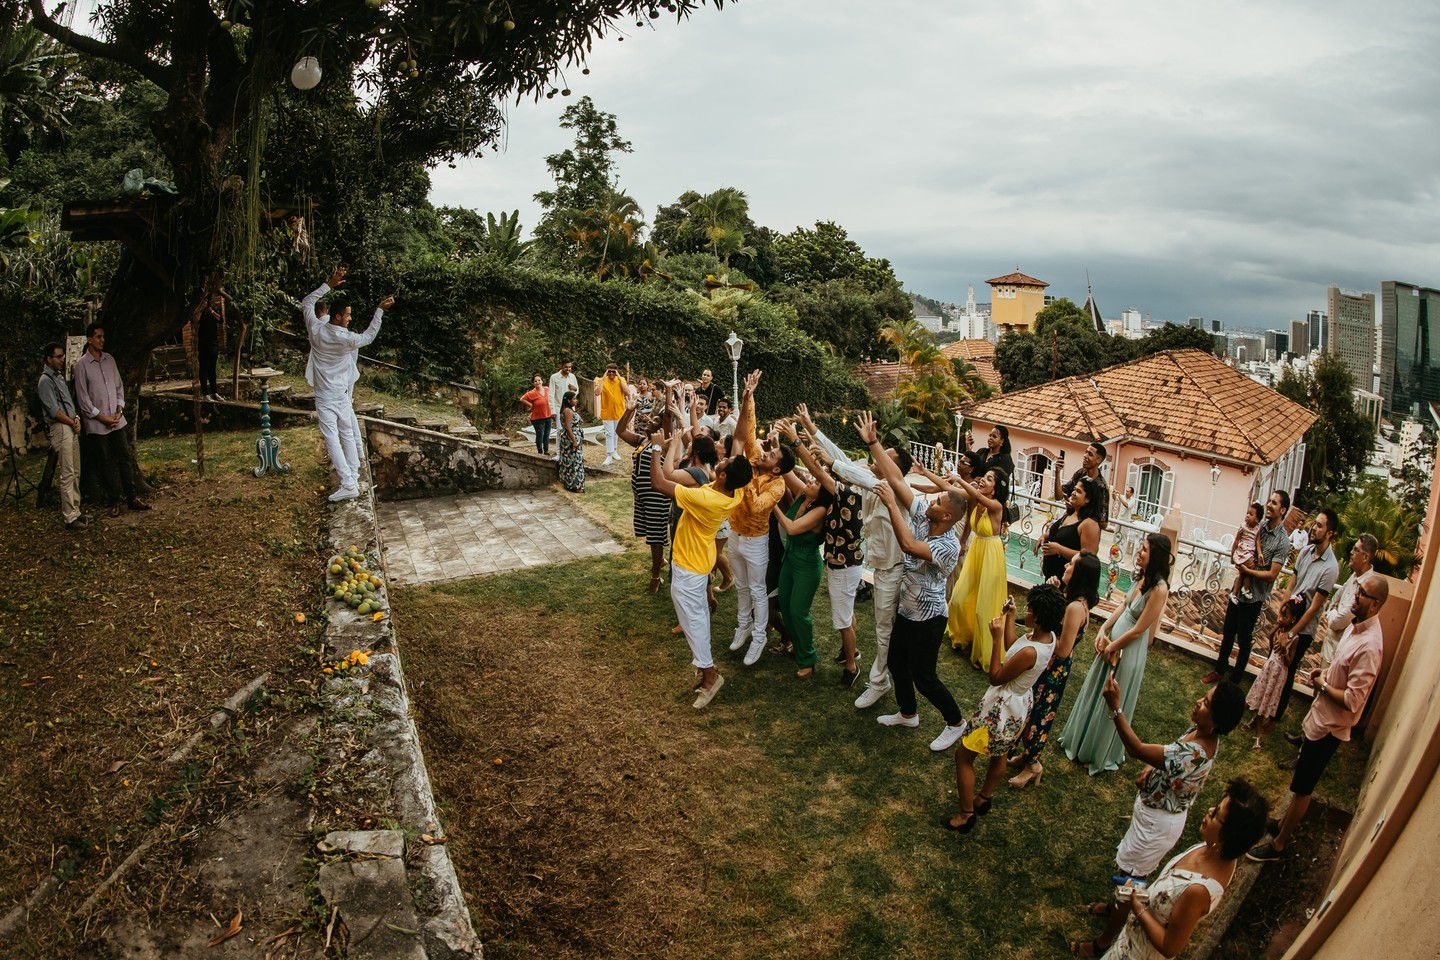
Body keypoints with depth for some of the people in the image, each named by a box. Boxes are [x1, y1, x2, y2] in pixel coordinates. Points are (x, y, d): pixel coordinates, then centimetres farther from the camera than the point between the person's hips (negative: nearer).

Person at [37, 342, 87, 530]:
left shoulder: (60, 377, 17)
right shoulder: (45, 381, -11)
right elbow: (54, 410, -15)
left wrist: (77, 419, 2)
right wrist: (73, 422, -5)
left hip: (71, 427, 9)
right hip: (60, 429, -9)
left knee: (75, 473, 12)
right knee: (67, 475, -9)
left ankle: (74, 511, 19)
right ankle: (70, 518, -7)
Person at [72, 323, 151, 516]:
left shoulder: (109, 359, 6)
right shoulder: (81, 364, -8)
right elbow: (82, 396, -9)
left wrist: (119, 410, -2)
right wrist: (101, 417, -11)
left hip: (117, 419, 4)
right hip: (96, 423, -4)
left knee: (125, 458, 4)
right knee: (107, 463, 2)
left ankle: (133, 498, 9)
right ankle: (114, 502, 11)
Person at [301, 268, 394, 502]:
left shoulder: (316, 329, -9)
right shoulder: (346, 339, -12)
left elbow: (306, 303, 8)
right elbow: (369, 337, 9)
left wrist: (329, 285, 8)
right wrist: (380, 309, 11)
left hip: (324, 397, -1)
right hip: (342, 394, 1)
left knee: (331, 438, -6)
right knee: (347, 435, 13)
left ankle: (348, 484, -13)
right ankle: (353, 478, 18)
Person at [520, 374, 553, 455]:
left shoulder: (547, 390, 0)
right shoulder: (532, 393, -17)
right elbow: (522, 399, -15)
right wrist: (531, 405, -13)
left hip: (548, 416, 5)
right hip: (538, 418, -5)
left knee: (547, 435, 15)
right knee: (540, 435, 2)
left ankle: (546, 451, 29)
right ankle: (540, 452, 17)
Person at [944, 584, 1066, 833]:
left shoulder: (1030, 652, -37)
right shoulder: (1049, 636, -11)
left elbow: (996, 677, -24)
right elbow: (1011, 647, 5)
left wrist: (996, 639, -27)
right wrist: (1010, 616, 3)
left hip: (1003, 708, -9)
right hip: (1020, 703, 9)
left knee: (963, 756, 7)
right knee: (999, 754, 29)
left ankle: (966, 814, 19)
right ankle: (983, 799, 49)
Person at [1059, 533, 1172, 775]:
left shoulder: (1159, 588, -27)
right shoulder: (1143, 577, -3)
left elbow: (1139, 630, -22)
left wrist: (1111, 647, -10)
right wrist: (1103, 630, 0)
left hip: (1129, 651, -8)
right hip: (1112, 642, 8)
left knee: (1111, 702, 10)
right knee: (1096, 692, 22)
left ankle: (1101, 754, 31)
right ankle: (1082, 739, 42)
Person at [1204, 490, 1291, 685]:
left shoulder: (1283, 541, -16)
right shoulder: (1261, 528, 0)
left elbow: (1272, 574, -19)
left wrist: (1247, 570, -15)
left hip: (1254, 596, -5)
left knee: (1244, 639, 9)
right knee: (1228, 633, 18)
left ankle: (1235, 680, 24)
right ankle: (1220, 669, 34)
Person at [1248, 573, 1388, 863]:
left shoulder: (1369, 645, -29)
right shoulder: (1357, 625, 0)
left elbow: (1353, 700, -29)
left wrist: (1323, 685, -15)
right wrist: (1325, 673, 1)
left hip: (1330, 725, -9)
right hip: (1320, 716, 9)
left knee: (1301, 788, 6)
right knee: (1301, 782, 24)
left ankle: (1278, 845, 20)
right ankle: (1285, 823, 42)